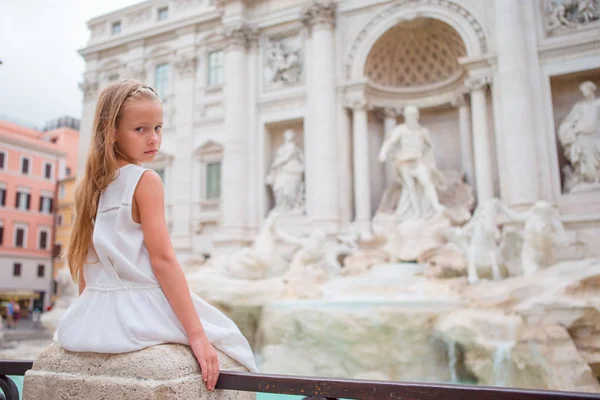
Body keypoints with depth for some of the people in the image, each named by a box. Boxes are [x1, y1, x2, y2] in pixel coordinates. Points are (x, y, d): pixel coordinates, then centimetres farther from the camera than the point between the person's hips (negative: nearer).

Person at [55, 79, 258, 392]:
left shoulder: (88, 187, 8)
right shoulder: (146, 181, -13)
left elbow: (81, 261, 13)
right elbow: (162, 259, -19)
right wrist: (197, 334, -19)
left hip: (92, 319, 8)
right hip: (140, 315, -8)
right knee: (225, 338, 8)